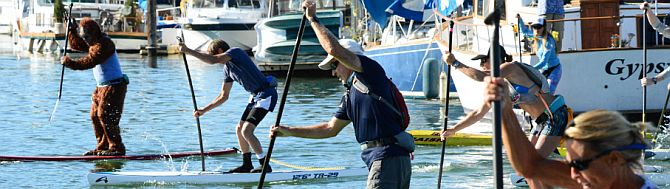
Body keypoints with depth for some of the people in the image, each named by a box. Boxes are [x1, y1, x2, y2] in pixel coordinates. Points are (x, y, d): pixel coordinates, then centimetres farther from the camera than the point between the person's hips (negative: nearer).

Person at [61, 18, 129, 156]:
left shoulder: (104, 44, -19)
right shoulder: (94, 42, 12)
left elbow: (89, 61, -29)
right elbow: (76, 45, 23)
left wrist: (71, 63, -31)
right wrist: (72, 31, 8)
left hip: (114, 86, -10)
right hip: (102, 87, 10)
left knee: (106, 116, -14)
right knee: (95, 115, 9)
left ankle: (117, 148, -10)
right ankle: (102, 147, 14)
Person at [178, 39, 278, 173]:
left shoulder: (235, 52, -12)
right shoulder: (227, 68, 15)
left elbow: (212, 61, -28)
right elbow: (223, 96, 20)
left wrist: (188, 51, -24)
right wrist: (204, 110, 16)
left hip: (266, 94, -10)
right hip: (256, 96, 10)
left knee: (246, 131, -15)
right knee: (239, 129, 13)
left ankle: (265, 165, -8)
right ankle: (247, 165, 23)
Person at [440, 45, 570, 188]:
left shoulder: (511, 68, -15)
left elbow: (481, 77, -31)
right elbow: (479, 113, 19)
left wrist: (455, 63, -24)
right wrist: (453, 130, 15)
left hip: (556, 116, -10)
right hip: (542, 121, 10)